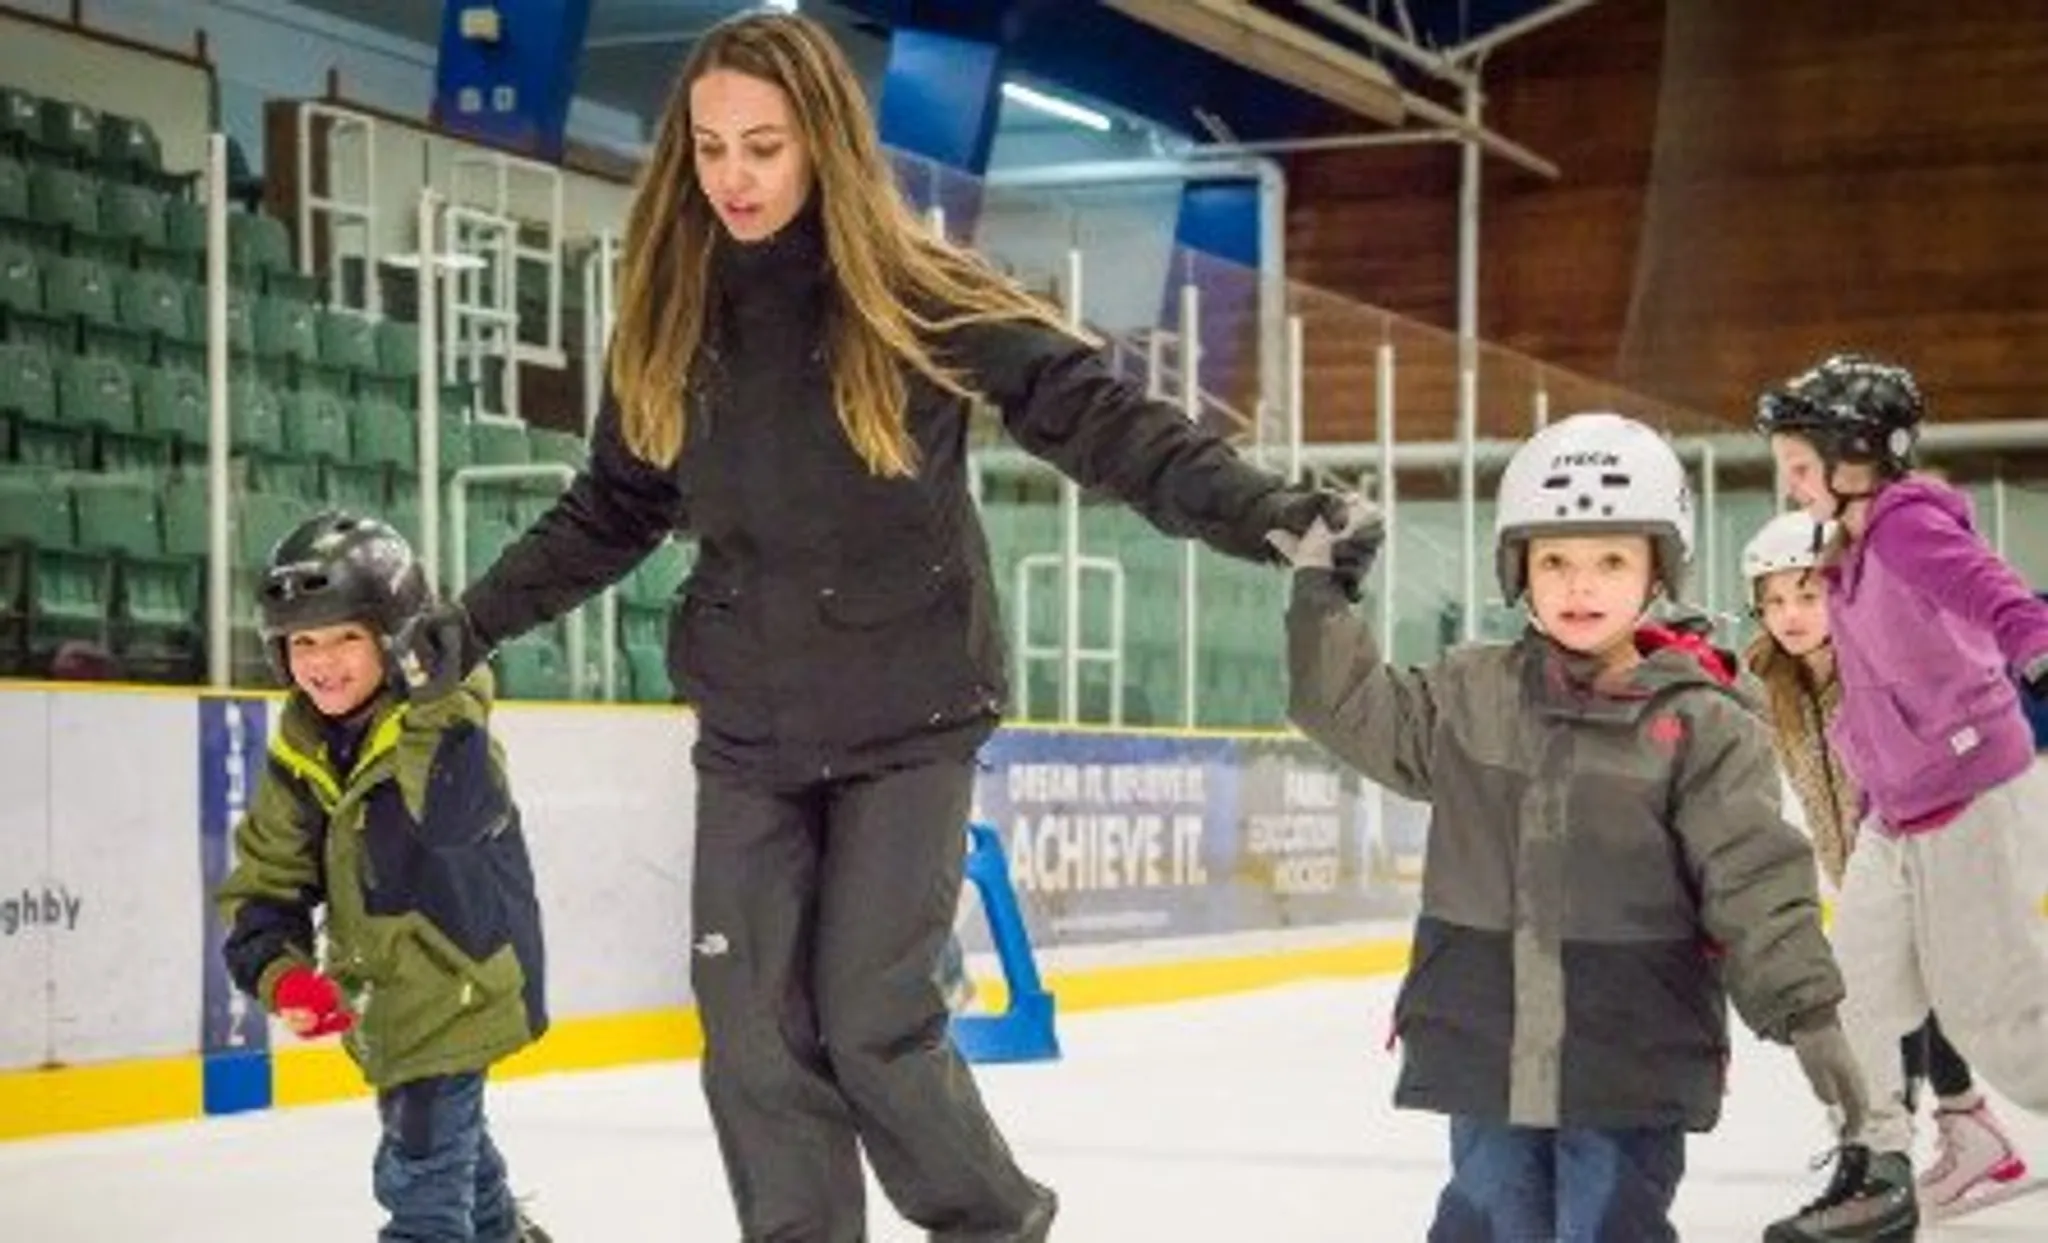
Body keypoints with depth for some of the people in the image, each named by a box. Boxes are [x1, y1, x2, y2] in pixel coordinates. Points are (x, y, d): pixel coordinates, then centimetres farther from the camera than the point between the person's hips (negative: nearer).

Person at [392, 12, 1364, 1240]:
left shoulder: (917, 294, -13)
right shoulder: (672, 317, 1)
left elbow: (1097, 413, -16)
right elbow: (611, 513, 11)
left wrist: (1252, 505, -30)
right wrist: (469, 627, 6)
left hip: (909, 720, -4)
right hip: (750, 731, 4)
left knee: (874, 1025, -5)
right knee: (755, 1032, 2)